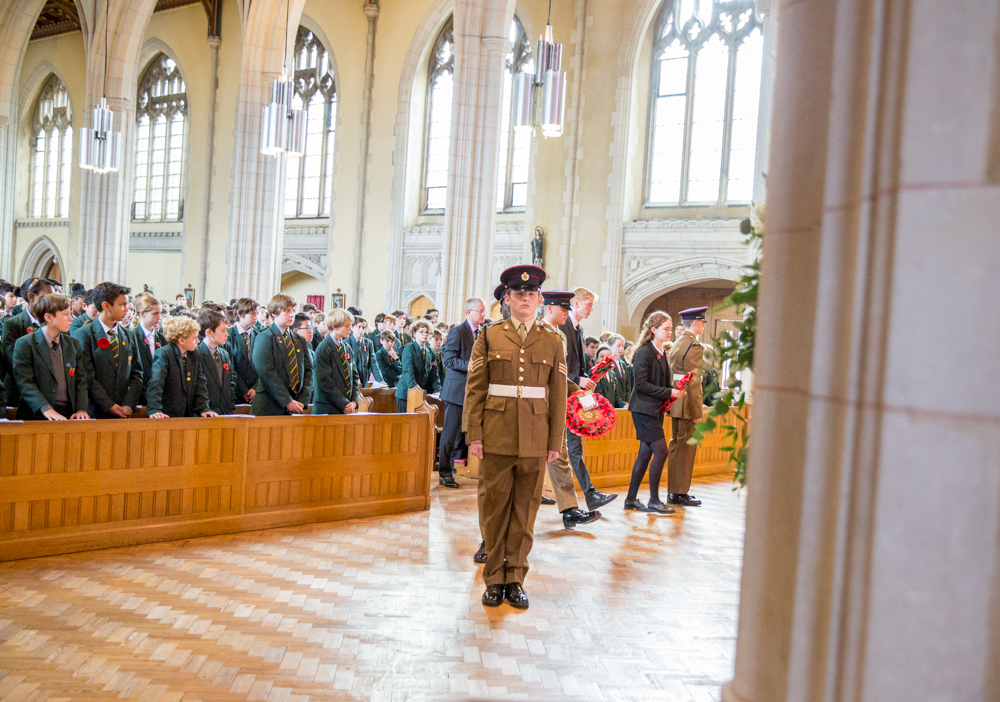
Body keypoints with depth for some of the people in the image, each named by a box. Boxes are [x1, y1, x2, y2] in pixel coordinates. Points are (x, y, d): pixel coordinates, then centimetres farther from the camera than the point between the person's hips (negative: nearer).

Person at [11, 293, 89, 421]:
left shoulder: (73, 344, 15)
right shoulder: (25, 344, 0)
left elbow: (80, 380, 12)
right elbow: (24, 382, -8)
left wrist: (81, 409, -3)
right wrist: (45, 409, -20)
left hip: (69, 414, 4)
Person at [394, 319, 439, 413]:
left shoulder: (430, 351, 11)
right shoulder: (409, 349, -7)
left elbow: (434, 374, 11)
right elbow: (408, 371, -17)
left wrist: (437, 390, -1)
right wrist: (414, 388, -29)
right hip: (406, 393, -5)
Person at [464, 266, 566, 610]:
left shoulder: (552, 342, 7)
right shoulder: (489, 336, 4)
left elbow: (559, 396, 6)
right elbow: (474, 389, 2)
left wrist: (555, 441, 2)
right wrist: (474, 435, -5)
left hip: (534, 439, 1)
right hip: (497, 435, -1)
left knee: (525, 508, 7)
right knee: (494, 506, 5)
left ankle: (515, 578, 18)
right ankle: (494, 578, 17)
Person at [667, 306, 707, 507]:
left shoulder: (676, 344, 14)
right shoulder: (694, 347, -14)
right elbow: (693, 383, -19)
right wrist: (697, 412, -17)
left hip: (675, 401, 9)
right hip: (686, 404, -9)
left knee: (676, 445, 14)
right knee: (686, 447, -3)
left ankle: (673, 490, 22)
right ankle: (680, 493, 2)